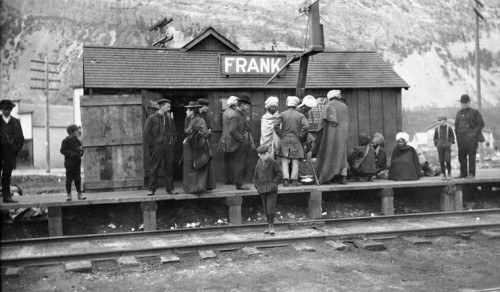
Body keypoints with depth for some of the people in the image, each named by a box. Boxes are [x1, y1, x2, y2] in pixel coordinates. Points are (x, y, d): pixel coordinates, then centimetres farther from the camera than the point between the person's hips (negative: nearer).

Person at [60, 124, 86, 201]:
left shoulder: (77, 141, 12)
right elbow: (63, 151, -10)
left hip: (77, 162, 5)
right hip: (69, 162, -5)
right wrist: (72, 154, -20)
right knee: (69, 179, 0)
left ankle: (79, 193, 13)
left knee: (78, 179, 7)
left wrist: (81, 150, -2)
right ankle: (68, 194, 8)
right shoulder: (66, 141, -6)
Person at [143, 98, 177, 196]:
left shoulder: (169, 119, 14)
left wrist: (173, 143, 12)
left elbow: (173, 132, 24)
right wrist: (152, 146, -8)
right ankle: (152, 190, 3)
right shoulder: (152, 118, -1)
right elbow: (146, 134, -4)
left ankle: (170, 189, 8)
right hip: (157, 147, -4)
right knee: (154, 169, -1)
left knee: (169, 169, 3)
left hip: (168, 148, 4)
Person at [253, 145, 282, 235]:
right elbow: (255, 176, 20)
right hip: (262, 190, 4)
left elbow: (280, 175, -1)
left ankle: (271, 225, -7)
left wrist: (273, 183, -9)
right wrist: (257, 186, 8)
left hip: (271, 190, -4)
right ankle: (269, 225, 18)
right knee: (266, 208, 8)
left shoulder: (273, 163, -2)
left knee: (271, 207, -12)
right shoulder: (258, 164, 10)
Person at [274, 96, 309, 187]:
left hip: (284, 140, 0)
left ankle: (286, 179, -9)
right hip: (296, 141, 0)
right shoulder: (300, 115, 0)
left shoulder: (282, 114, 1)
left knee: (284, 161, 2)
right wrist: (301, 136, -4)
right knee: (295, 161, 6)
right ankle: (294, 180, 3)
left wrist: (280, 135, 1)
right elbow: (306, 126, -14)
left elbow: (276, 125, -10)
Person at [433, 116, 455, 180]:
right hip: (440, 146, 2)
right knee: (441, 161, -1)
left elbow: (452, 137, 10)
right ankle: (443, 174, 7)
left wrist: (450, 143, -3)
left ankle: (449, 174, 7)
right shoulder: (437, 129, 9)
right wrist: (436, 144, 3)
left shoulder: (449, 128, 5)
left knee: (447, 160, -8)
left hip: (447, 146, -2)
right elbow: (435, 138, 15)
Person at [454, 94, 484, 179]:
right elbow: (456, 124, 27)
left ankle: (471, 174, -5)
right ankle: (463, 173, 11)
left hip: (471, 137, -5)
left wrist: (474, 132, -10)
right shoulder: (459, 113, 19)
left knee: (471, 156, -6)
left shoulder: (475, 112, 3)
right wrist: (457, 133, 11)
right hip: (461, 137, 5)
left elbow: (481, 124, 0)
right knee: (461, 156, 5)